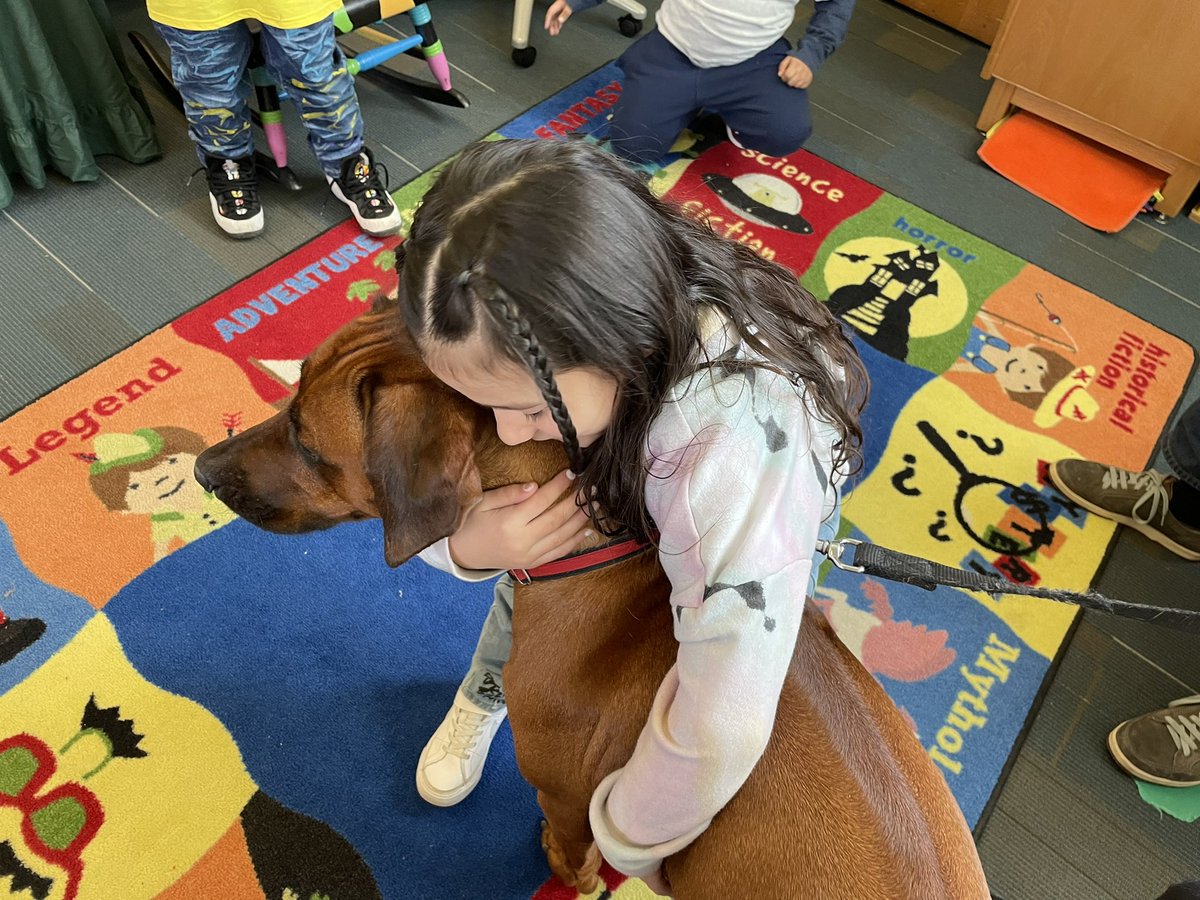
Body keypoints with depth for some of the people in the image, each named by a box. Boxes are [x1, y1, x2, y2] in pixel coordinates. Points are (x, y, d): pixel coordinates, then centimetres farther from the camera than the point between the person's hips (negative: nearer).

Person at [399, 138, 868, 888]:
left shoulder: (741, 440, -52)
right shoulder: (533, 341, -35)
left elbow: (723, 734, -54)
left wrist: (629, 841, -34)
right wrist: (467, 541, -44)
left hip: (752, 530, -2)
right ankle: (483, 696, 34)